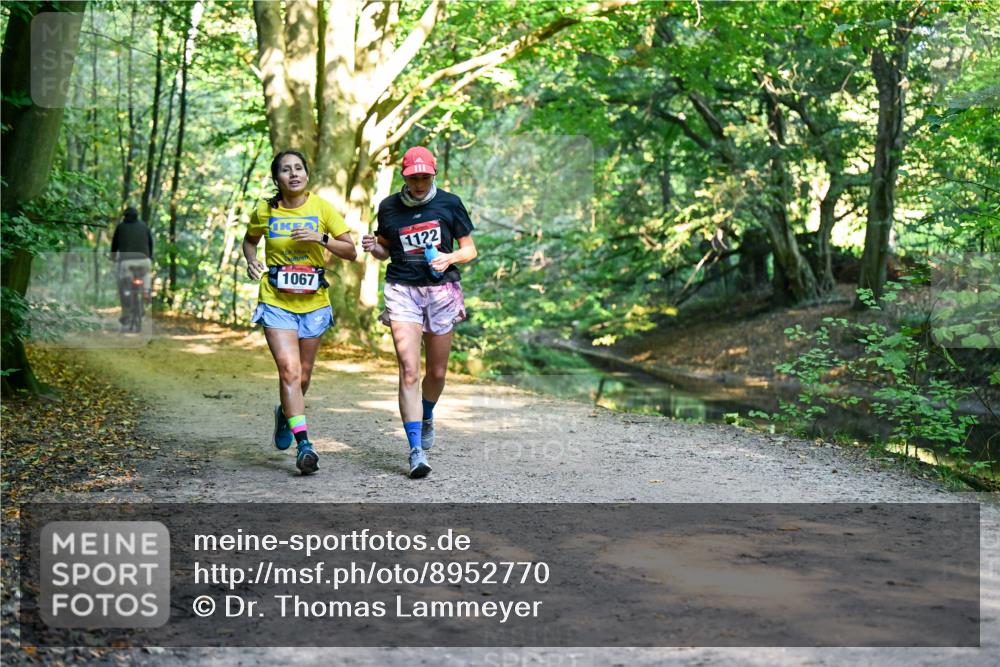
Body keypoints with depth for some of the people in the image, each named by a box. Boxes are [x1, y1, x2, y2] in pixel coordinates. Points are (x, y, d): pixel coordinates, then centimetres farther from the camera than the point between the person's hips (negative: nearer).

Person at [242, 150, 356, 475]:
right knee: (289, 369, -16)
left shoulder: (321, 208, -3)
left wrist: (321, 238, -18)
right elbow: (249, 240, 18)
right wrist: (251, 260, -3)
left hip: (313, 302, 2)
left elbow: (351, 251, -2)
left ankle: (285, 414, 44)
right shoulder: (264, 211, -2)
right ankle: (304, 444, -17)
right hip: (276, 301, -1)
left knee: (303, 375, 12)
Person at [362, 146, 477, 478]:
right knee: (409, 371, -14)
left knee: (437, 373, 9)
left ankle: (426, 418, 42)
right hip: (402, 290, 0)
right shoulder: (389, 207, 6)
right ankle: (416, 450, -15)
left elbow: (470, 249, 7)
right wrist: (372, 247, -5)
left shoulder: (449, 203, 2)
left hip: (441, 290, 1)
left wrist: (449, 258, -14)